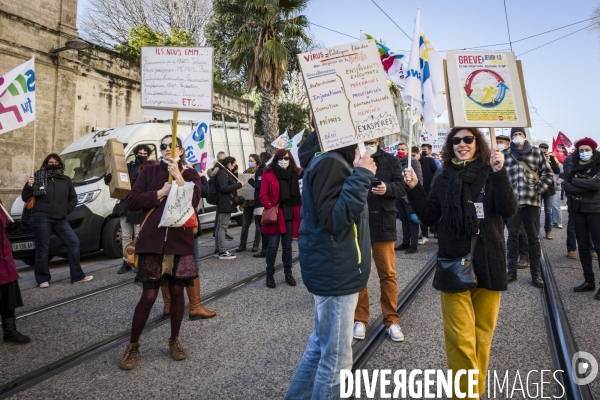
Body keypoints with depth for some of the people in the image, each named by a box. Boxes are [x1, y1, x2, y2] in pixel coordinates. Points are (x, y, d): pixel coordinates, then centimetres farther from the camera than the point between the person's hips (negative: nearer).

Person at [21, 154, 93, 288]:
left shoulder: (66, 180, 13)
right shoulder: (38, 178, 2)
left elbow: (73, 198, 17)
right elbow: (25, 198, 2)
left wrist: (67, 210, 5)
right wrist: (29, 186, -15)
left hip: (60, 219, 4)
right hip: (41, 218, -4)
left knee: (74, 242, 0)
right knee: (43, 248, 0)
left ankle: (77, 276, 8)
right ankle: (43, 279, 12)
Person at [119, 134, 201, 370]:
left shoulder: (190, 174, 6)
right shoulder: (150, 172, 6)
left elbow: (193, 202, -10)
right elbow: (131, 202, -2)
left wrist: (178, 177, -16)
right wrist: (160, 193, -11)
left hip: (180, 242, 1)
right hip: (152, 242, -1)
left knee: (177, 291, 9)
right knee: (149, 296, 1)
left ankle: (174, 340, 28)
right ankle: (132, 346, 20)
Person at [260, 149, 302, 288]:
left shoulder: (295, 173, 8)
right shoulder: (269, 174, -2)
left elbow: (299, 193, 10)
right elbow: (263, 195, -5)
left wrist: (299, 210, -2)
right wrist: (270, 208, -15)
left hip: (290, 214, 3)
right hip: (275, 214, -3)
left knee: (287, 246, 12)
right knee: (273, 245, 0)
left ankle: (288, 273, 24)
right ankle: (270, 274, 15)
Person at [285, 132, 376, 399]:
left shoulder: (334, 159, 14)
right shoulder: (329, 162, -18)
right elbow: (334, 219, -25)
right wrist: (361, 176, -24)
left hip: (336, 269, 11)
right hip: (336, 272, -11)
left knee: (321, 345, 23)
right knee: (336, 358, 4)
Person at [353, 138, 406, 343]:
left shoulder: (391, 160, 4)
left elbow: (402, 187, 1)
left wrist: (387, 188, -19)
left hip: (382, 224, 1)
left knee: (388, 274, 8)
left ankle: (391, 320, 23)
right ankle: (360, 319, 24)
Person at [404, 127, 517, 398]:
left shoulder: (491, 173, 0)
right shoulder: (444, 178, 5)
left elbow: (508, 210, -13)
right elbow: (429, 216, 6)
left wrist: (500, 173, -23)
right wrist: (414, 189, -6)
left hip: (487, 263, 0)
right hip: (454, 263, 0)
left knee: (483, 332, 15)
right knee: (460, 337, -2)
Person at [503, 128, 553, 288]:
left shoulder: (536, 153, 4)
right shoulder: (505, 154, 3)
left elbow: (548, 174, 6)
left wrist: (538, 190, -3)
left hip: (532, 200, 0)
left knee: (534, 237, 5)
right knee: (512, 236, 7)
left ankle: (536, 274, 14)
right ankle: (512, 271, 17)